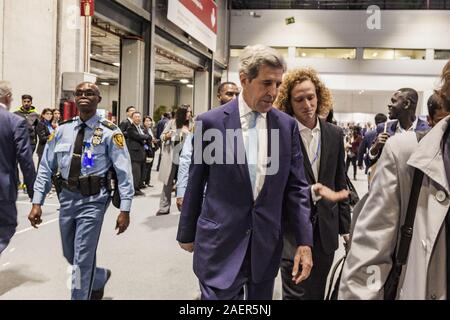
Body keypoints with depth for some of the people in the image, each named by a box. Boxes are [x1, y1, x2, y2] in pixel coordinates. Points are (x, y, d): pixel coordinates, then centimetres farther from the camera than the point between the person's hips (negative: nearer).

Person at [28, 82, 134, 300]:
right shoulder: (62, 130, 5)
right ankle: (99, 278, 48)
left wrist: (125, 209, -13)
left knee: (83, 259, -2)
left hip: (93, 201, -5)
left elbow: (123, 172, -9)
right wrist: (37, 203, 2)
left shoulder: (109, 132, -7)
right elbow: (46, 168, 8)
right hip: (67, 199, 5)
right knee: (70, 256, 19)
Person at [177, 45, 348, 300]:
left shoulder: (288, 125, 1)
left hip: (267, 243, 3)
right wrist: (187, 234, 9)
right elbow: (195, 184, 1)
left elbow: (297, 187, 3)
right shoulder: (211, 122, -6)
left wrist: (304, 242, -2)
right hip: (220, 242, -2)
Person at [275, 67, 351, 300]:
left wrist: (345, 226, 10)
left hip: (325, 228, 5)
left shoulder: (335, 134, 6)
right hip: (291, 227, -4)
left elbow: (340, 184, 10)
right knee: (295, 293, 4)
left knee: (317, 292, 17)